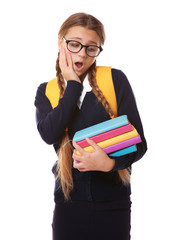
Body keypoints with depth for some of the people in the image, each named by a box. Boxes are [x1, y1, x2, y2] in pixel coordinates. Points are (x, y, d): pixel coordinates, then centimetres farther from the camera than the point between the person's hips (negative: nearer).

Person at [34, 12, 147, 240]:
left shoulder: (115, 79, -4)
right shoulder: (46, 91, 4)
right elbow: (49, 135, -16)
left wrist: (110, 163, -24)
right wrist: (73, 84, -11)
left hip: (113, 200, -1)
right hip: (68, 200, 2)